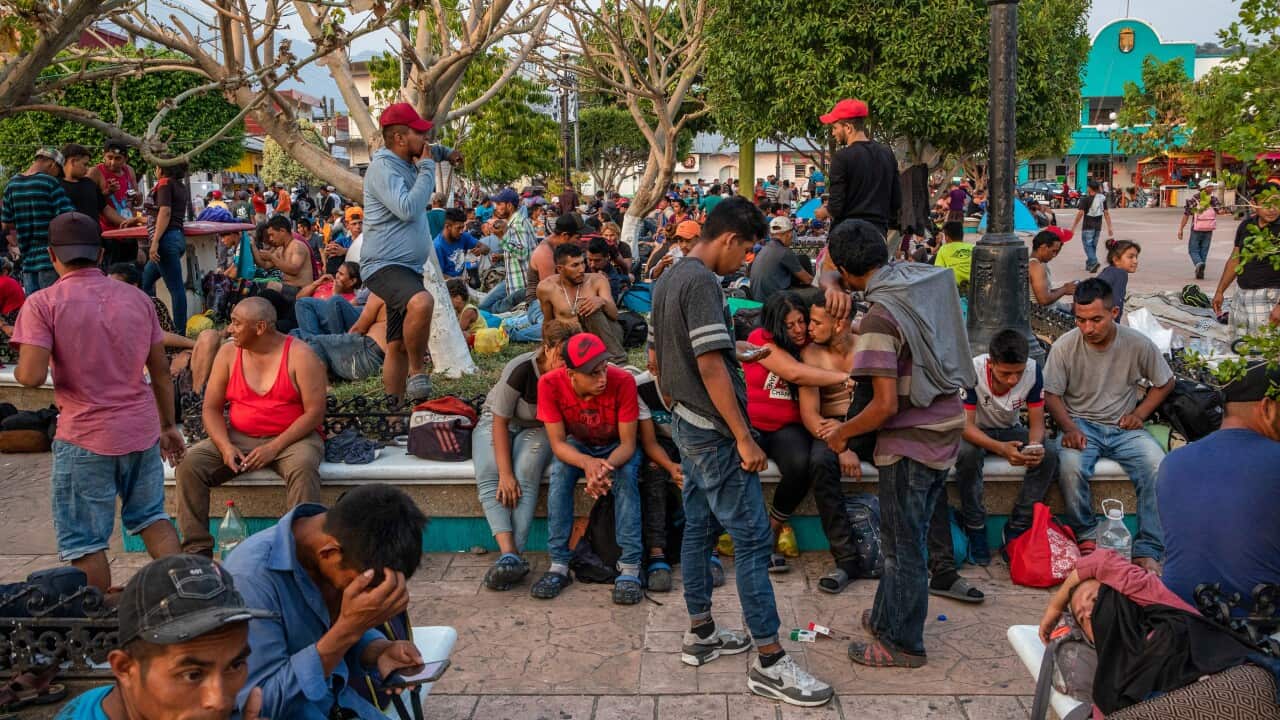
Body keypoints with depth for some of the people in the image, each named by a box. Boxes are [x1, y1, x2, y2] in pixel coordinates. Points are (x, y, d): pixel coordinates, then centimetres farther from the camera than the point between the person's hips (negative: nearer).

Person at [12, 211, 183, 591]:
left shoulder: (43, 304, -9)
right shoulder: (137, 298, 3)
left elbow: (32, 375, -18)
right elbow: (161, 369, 7)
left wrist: (18, 369, 6)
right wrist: (168, 425, 16)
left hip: (84, 437, -4)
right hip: (142, 429, 4)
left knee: (85, 542, 9)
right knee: (152, 518, 20)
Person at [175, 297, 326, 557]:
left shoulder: (299, 355, -8)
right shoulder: (228, 353, 5)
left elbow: (315, 412, -12)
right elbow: (212, 409, 6)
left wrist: (274, 448, -21)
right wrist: (225, 447, -13)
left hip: (291, 438, -4)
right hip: (239, 437, 4)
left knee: (303, 466, -36)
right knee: (190, 463, -18)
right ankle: (196, 549, -13)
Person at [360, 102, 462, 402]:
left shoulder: (407, 162, 18)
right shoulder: (383, 167, -12)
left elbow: (428, 150, 44)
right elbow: (408, 209, -24)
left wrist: (445, 152, 29)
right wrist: (427, 167, -15)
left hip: (408, 267, 10)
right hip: (385, 265, -10)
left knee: (400, 346, 10)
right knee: (422, 302, -38)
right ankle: (418, 372, -22)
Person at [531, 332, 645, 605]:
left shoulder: (623, 381, -31)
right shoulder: (550, 384, -26)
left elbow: (628, 443, -24)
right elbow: (557, 443, -23)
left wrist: (608, 466, -46)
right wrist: (586, 462, -44)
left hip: (617, 447, -1)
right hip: (577, 446, 1)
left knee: (626, 476, -31)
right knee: (560, 473, -29)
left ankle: (630, 567, -28)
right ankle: (559, 564, -22)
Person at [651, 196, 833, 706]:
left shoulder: (668, 279, 12)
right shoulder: (702, 283, -19)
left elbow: (657, 358, 19)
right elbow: (710, 365, -25)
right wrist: (744, 437, -23)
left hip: (687, 425, 10)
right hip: (715, 431, -10)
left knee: (699, 528, 16)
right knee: (753, 539, -6)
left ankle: (701, 635, 27)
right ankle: (769, 663, -2)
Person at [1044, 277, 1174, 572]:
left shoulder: (1138, 344, -5)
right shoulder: (1064, 347, -8)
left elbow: (1165, 383, 11)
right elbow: (1051, 394, -1)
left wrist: (1140, 414, -4)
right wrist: (1069, 428, -17)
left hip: (1123, 427, 1)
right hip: (1081, 424, -1)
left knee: (1158, 467, -27)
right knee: (1070, 467, -33)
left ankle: (1148, 550, -18)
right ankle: (1085, 536, -10)